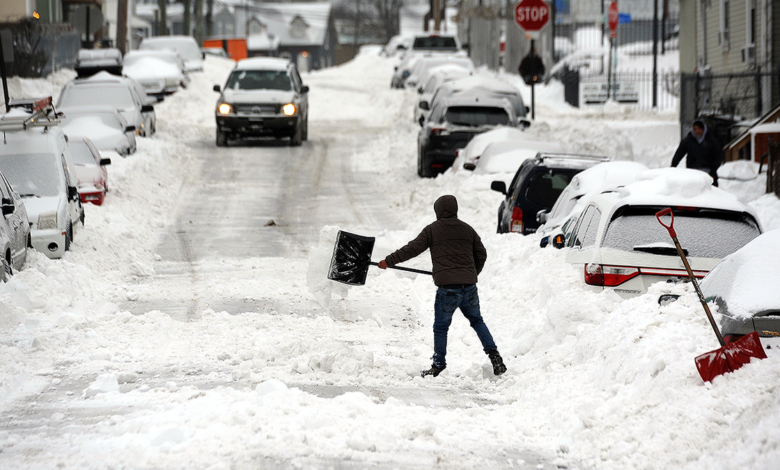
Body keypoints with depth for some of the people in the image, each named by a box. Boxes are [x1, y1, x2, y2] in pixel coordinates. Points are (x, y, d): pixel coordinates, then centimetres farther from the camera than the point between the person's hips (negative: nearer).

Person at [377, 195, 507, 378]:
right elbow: (481, 254, 20)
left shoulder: (432, 230, 3)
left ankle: (438, 365, 9)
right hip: (469, 285, 4)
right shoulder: (467, 229, 15)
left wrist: (388, 261, 6)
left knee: (440, 327, 6)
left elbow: (412, 249, -1)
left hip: (447, 286, -4)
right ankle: (493, 354, 8)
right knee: (477, 321, 18)